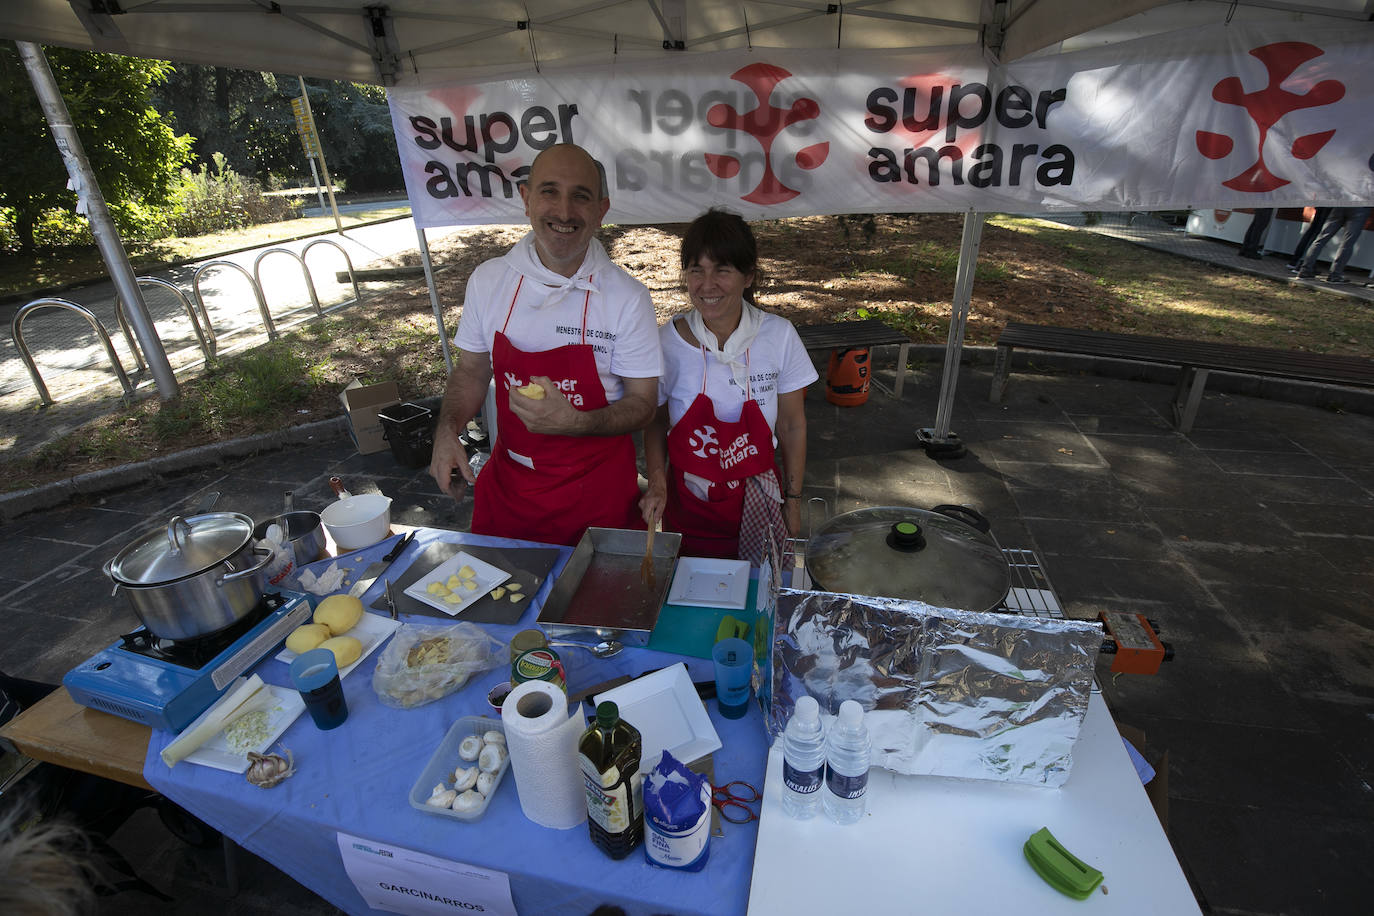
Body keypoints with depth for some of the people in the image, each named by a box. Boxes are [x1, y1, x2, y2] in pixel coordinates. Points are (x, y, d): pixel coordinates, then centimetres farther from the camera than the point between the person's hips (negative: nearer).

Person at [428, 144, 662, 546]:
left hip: (597, 488, -2)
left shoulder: (627, 297, -14)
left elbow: (642, 404, -10)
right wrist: (447, 429, -8)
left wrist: (575, 423, -27)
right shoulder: (487, 280, -3)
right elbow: (471, 370, 9)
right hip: (508, 479, 3)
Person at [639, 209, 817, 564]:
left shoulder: (779, 336, -11)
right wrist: (656, 481, -14)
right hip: (687, 504, 0)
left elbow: (791, 425, -2)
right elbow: (656, 422, 1)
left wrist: (793, 501, 2)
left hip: (756, 504, 0)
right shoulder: (666, 341, -12)